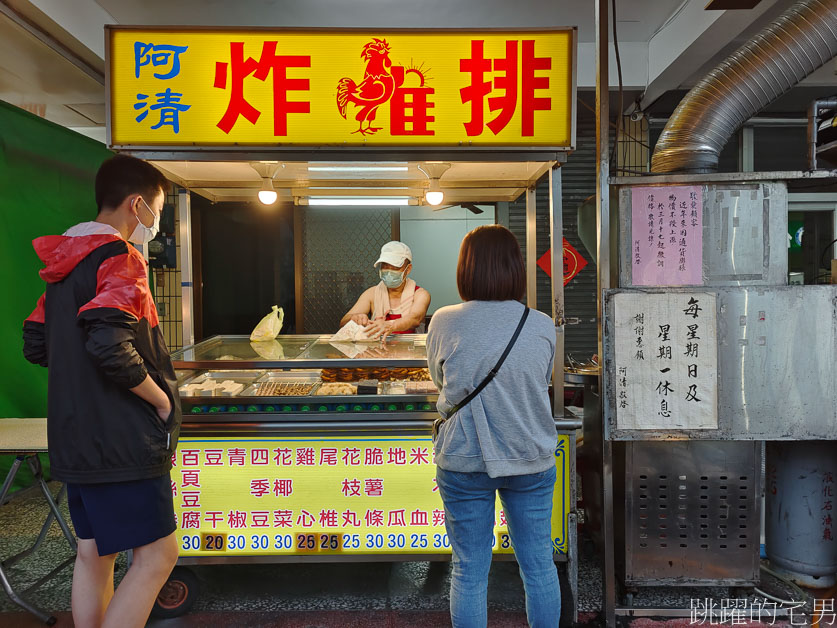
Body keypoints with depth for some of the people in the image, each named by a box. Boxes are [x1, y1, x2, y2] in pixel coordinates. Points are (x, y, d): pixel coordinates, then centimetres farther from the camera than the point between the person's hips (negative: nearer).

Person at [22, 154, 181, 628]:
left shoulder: (66, 260, 14)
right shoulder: (119, 258, -14)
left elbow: (36, 345, 17)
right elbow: (112, 346, -28)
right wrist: (161, 399, -15)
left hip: (76, 438, 9)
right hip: (122, 441, -9)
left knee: (94, 553, 18)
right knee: (158, 554, -1)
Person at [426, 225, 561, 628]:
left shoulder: (444, 323, -12)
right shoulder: (542, 327, -8)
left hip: (464, 462, -1)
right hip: (532, 460, 2)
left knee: (469, 572, 13)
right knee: (539, 566, 18)